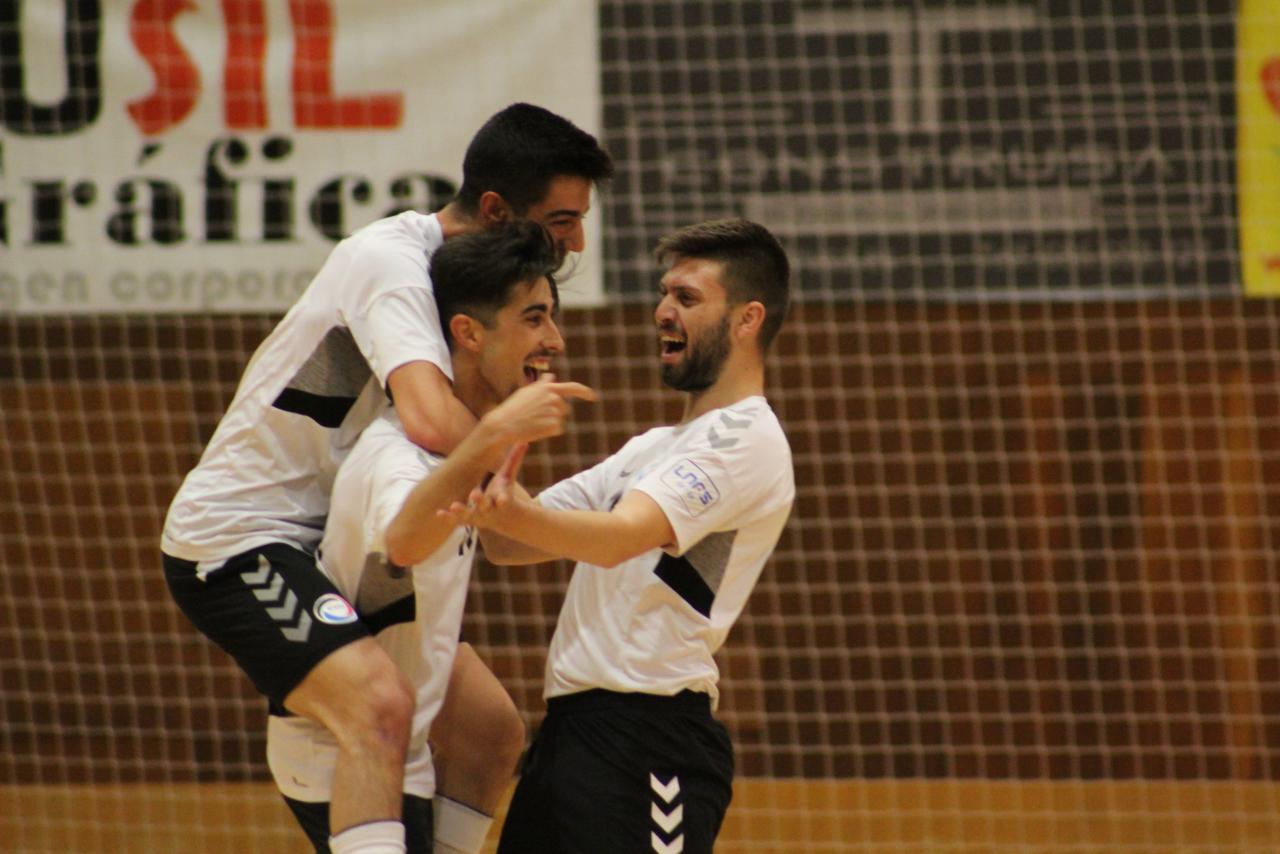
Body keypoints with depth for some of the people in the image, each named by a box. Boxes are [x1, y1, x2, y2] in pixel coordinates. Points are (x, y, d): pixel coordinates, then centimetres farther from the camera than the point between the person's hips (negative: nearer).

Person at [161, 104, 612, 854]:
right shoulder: (389, 261, -21)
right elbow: (433, 421, -36)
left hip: (329, 543, 10)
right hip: (235, 538, -10)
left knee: (493, 729, 6)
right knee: (379, 705, -32)